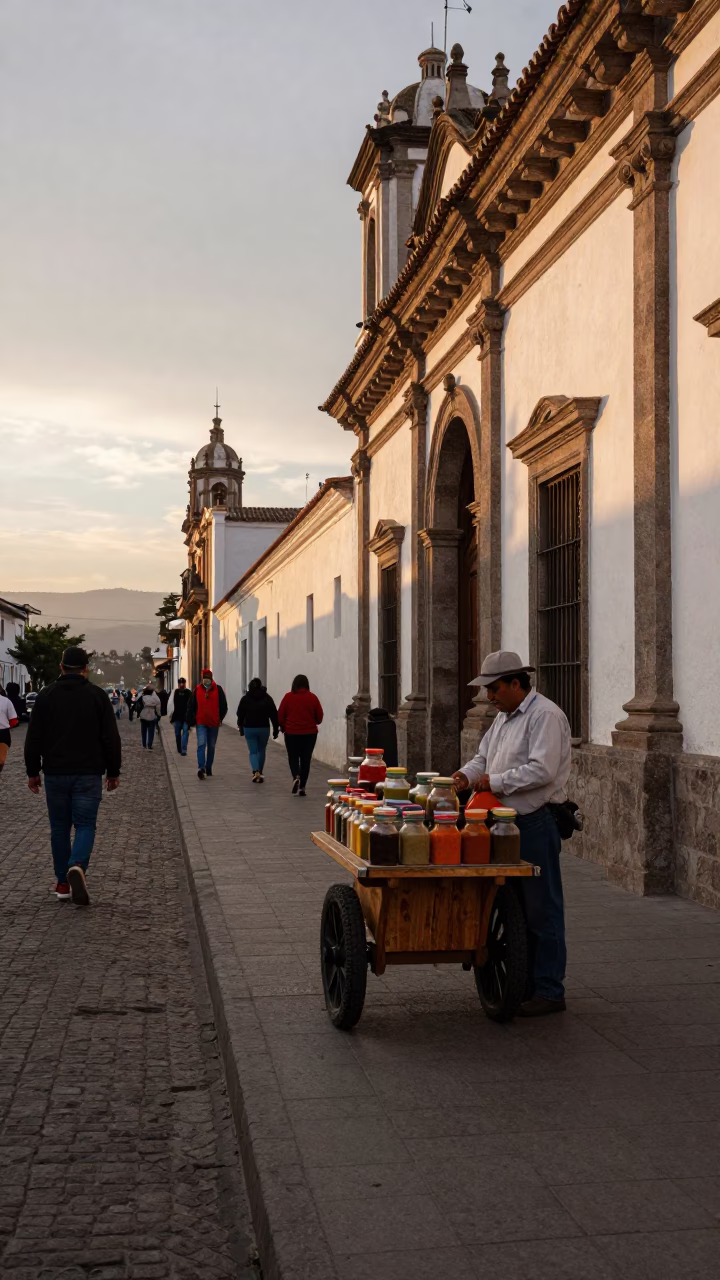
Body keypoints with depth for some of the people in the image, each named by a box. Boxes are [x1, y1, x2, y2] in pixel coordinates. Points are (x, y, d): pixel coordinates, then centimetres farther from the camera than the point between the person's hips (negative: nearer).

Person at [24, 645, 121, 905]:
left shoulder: (46, 695, 1)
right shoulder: (97, 695, -2)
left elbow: (33, 738, 2)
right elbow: (111, 738, -2)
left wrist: (33, 771, 11)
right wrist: (113, 772, 7)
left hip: (55, 773, 2)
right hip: (89, 774, -2)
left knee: (60, 827, 12)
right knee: (85, 825, 1)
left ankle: (63, 883, 16)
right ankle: (77, 866, -25)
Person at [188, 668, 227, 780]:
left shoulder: (218, 690, -1)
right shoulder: (197, 690, 2)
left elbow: (224, 707, 4)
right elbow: (192, 707, 5)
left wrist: (220, 719, -1)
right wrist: (191, 722, 0)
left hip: (214, 724, 1)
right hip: (201, 723, -1)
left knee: (211, 746, 11)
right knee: (201, 744, -15)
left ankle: (208, 768, 23)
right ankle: (201, 768, -24)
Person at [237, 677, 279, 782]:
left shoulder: (245, 699, -1)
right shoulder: (267, 698, -1)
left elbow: (240, 714, 3)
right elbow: (274, 714, -4)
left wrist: (240, 726, 15)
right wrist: (276, 728, 1)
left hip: (249, 728, -1)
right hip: (264, 728, 1)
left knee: (253, 751, 4)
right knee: (261, 751, 17)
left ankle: (256, 771, -19)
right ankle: (260, 773, 21)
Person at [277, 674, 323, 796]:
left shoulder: (288, 697, -4)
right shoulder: (312, 698, -2)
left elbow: (280, 715, 0)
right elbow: (319, 717, 2)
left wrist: (284, 727, 18)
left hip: (292, 733, -1)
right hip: (310, 733, 1)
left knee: (293, 758, 11)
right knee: (305, 759, 10)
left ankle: (296, 777, -16)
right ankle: (302, 787, 11)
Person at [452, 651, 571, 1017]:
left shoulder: (546, 716, -13)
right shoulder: (504, 717, 17)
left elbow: (541, 770, -23)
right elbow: (484, 756, 26)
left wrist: (495, 781, -16)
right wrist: (467, 774, 5)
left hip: (536, 823, -10)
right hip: (509, 822, 10)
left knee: (541, 908, -4)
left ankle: (549, 990, 4)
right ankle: (522, 982, 25)